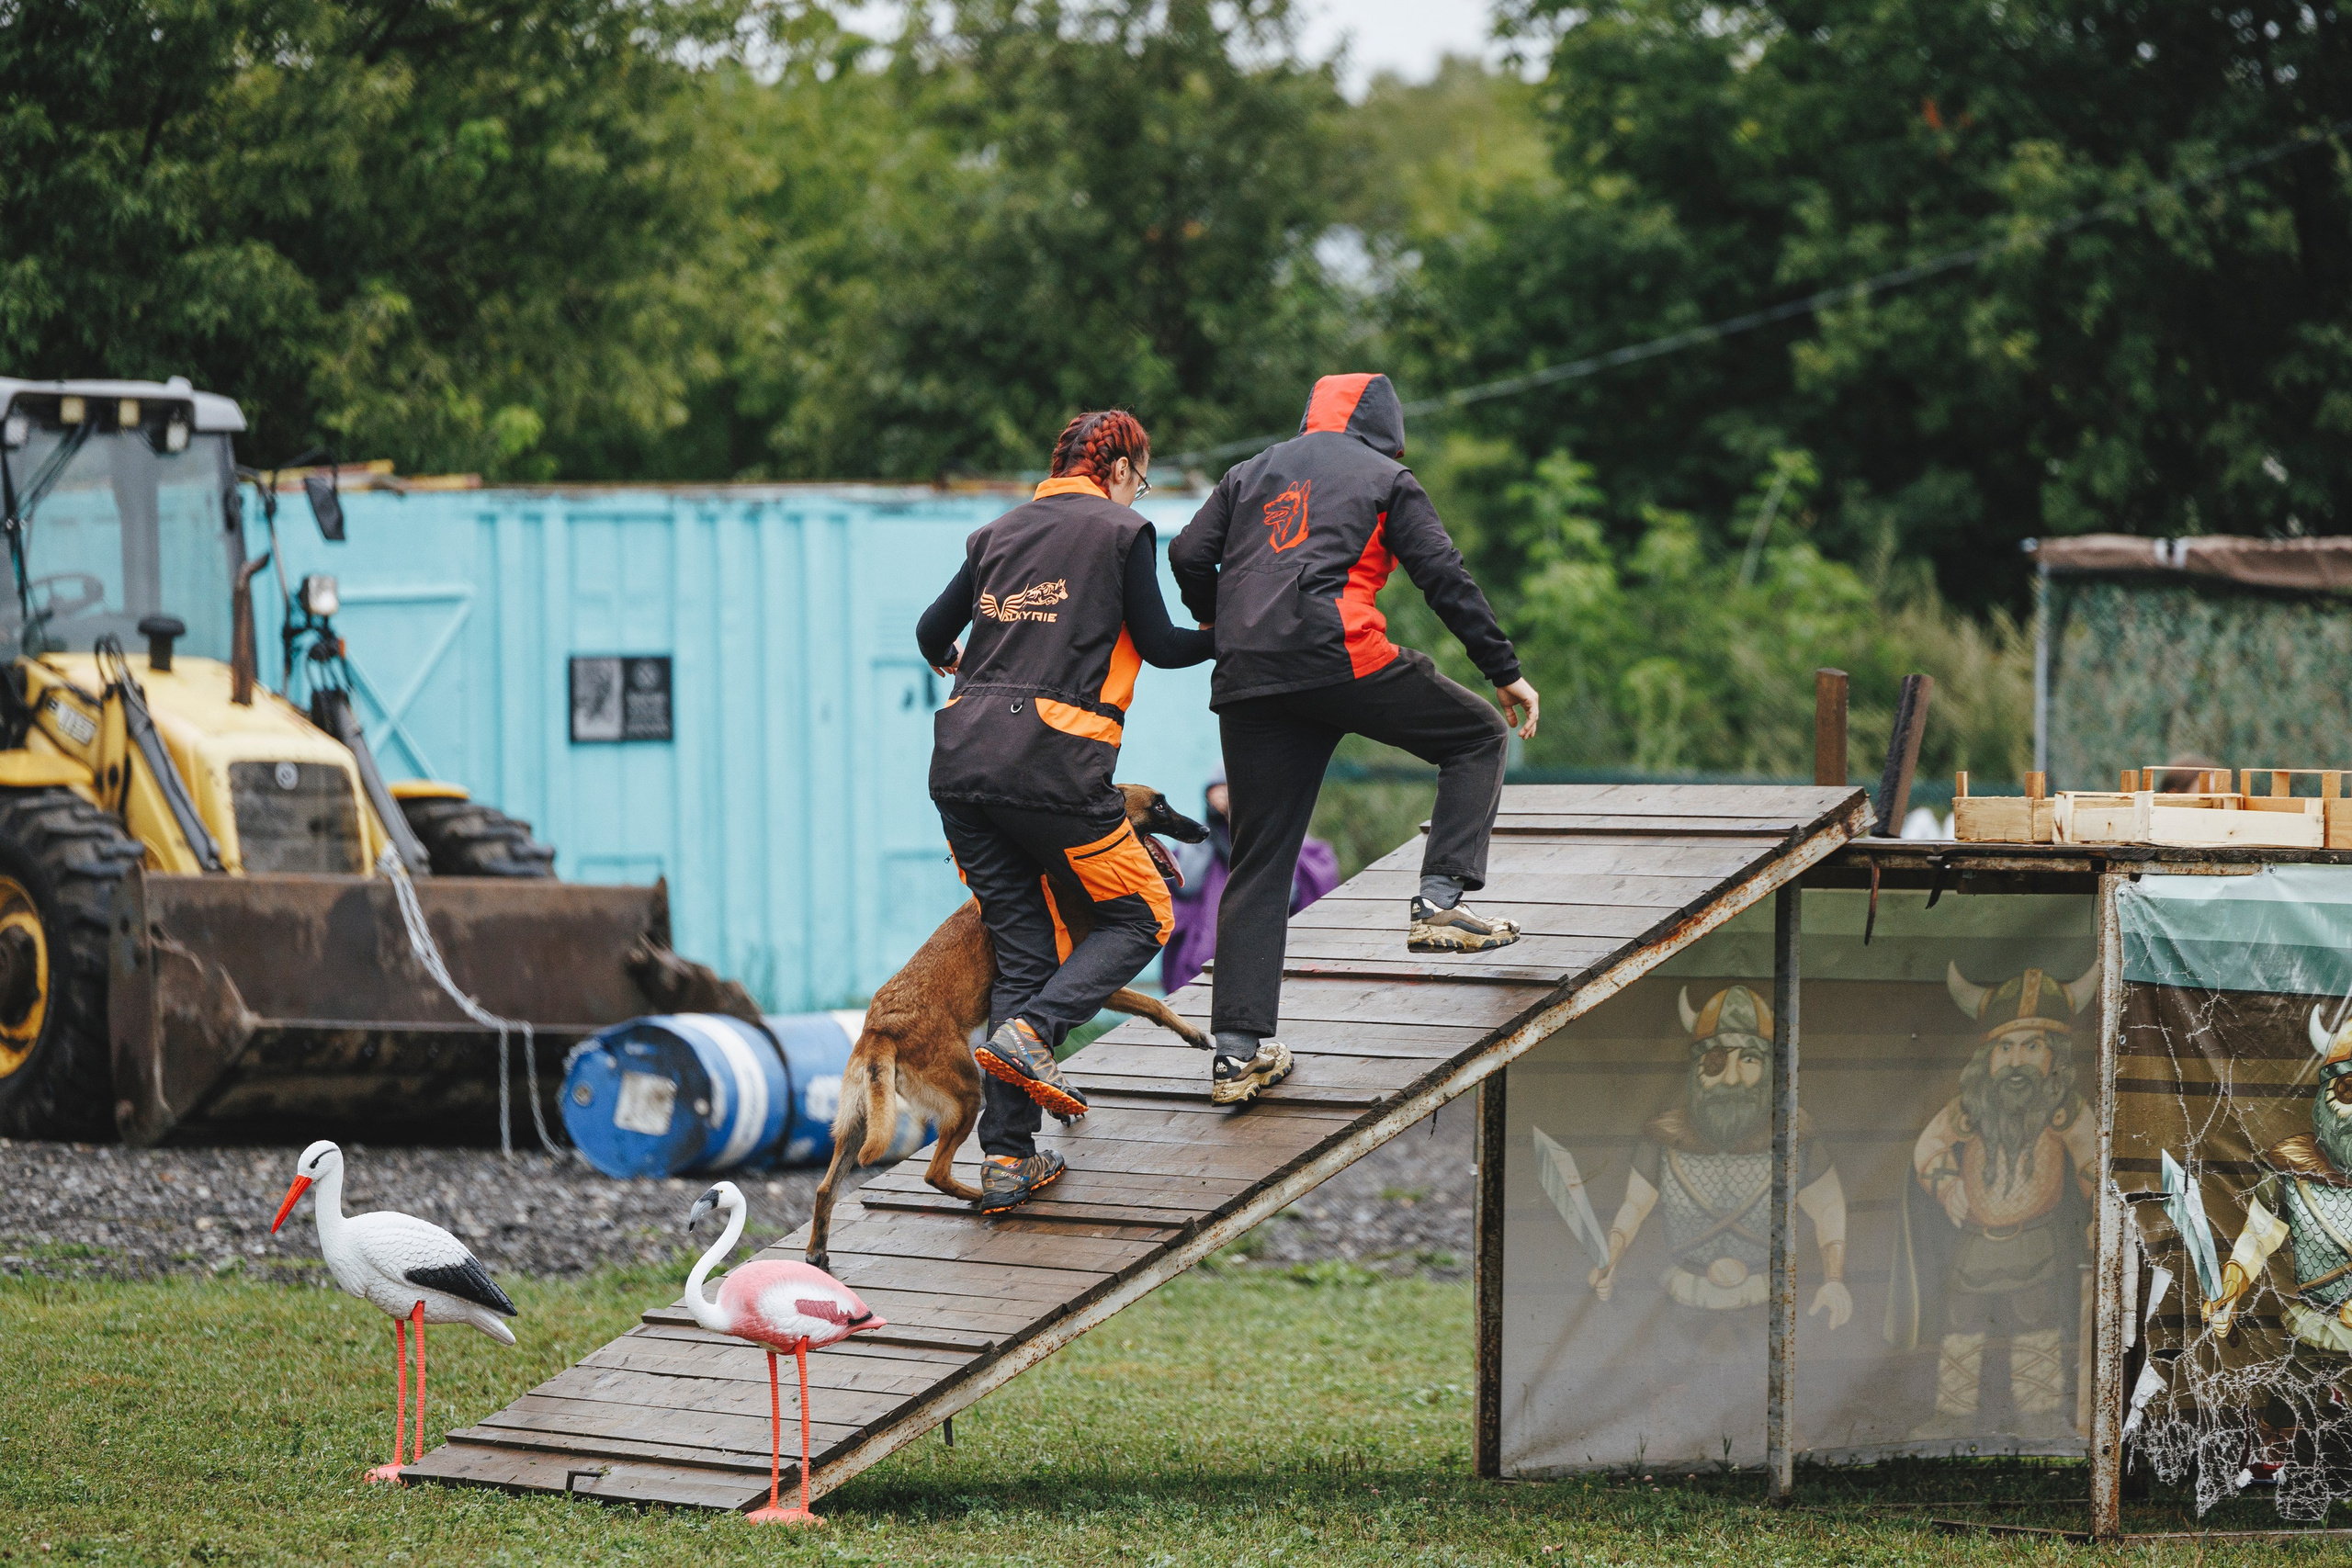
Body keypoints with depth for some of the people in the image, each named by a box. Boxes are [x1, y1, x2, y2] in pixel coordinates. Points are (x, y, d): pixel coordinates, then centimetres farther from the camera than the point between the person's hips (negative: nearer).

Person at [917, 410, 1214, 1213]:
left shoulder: (1001, 533, 19)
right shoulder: (1120, 531, 4)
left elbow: (933, 632, 21)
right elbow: (1159, 645, 4)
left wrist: (953, 659, 44)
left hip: (961, 758, 6)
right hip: (1053, 763, -6)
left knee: (1023, 949, 10)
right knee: (1138, 917, 12)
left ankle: (1005, 1159, 2)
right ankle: (1030, 1033, -13)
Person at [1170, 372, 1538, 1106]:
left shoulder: (1251, 475, 24)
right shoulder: (1386, 480, 12)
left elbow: (1189, 555, 13)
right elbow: (1446, 578, 5)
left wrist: (1219, 626, 32)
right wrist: (1506, 672, 8)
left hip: (1247, 686, 4)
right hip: (1342, 659, -4)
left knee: (1260, 860, 7)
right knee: (1477, 736, 17)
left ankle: (1237, 1050, -1)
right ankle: (1440, 901, 2)